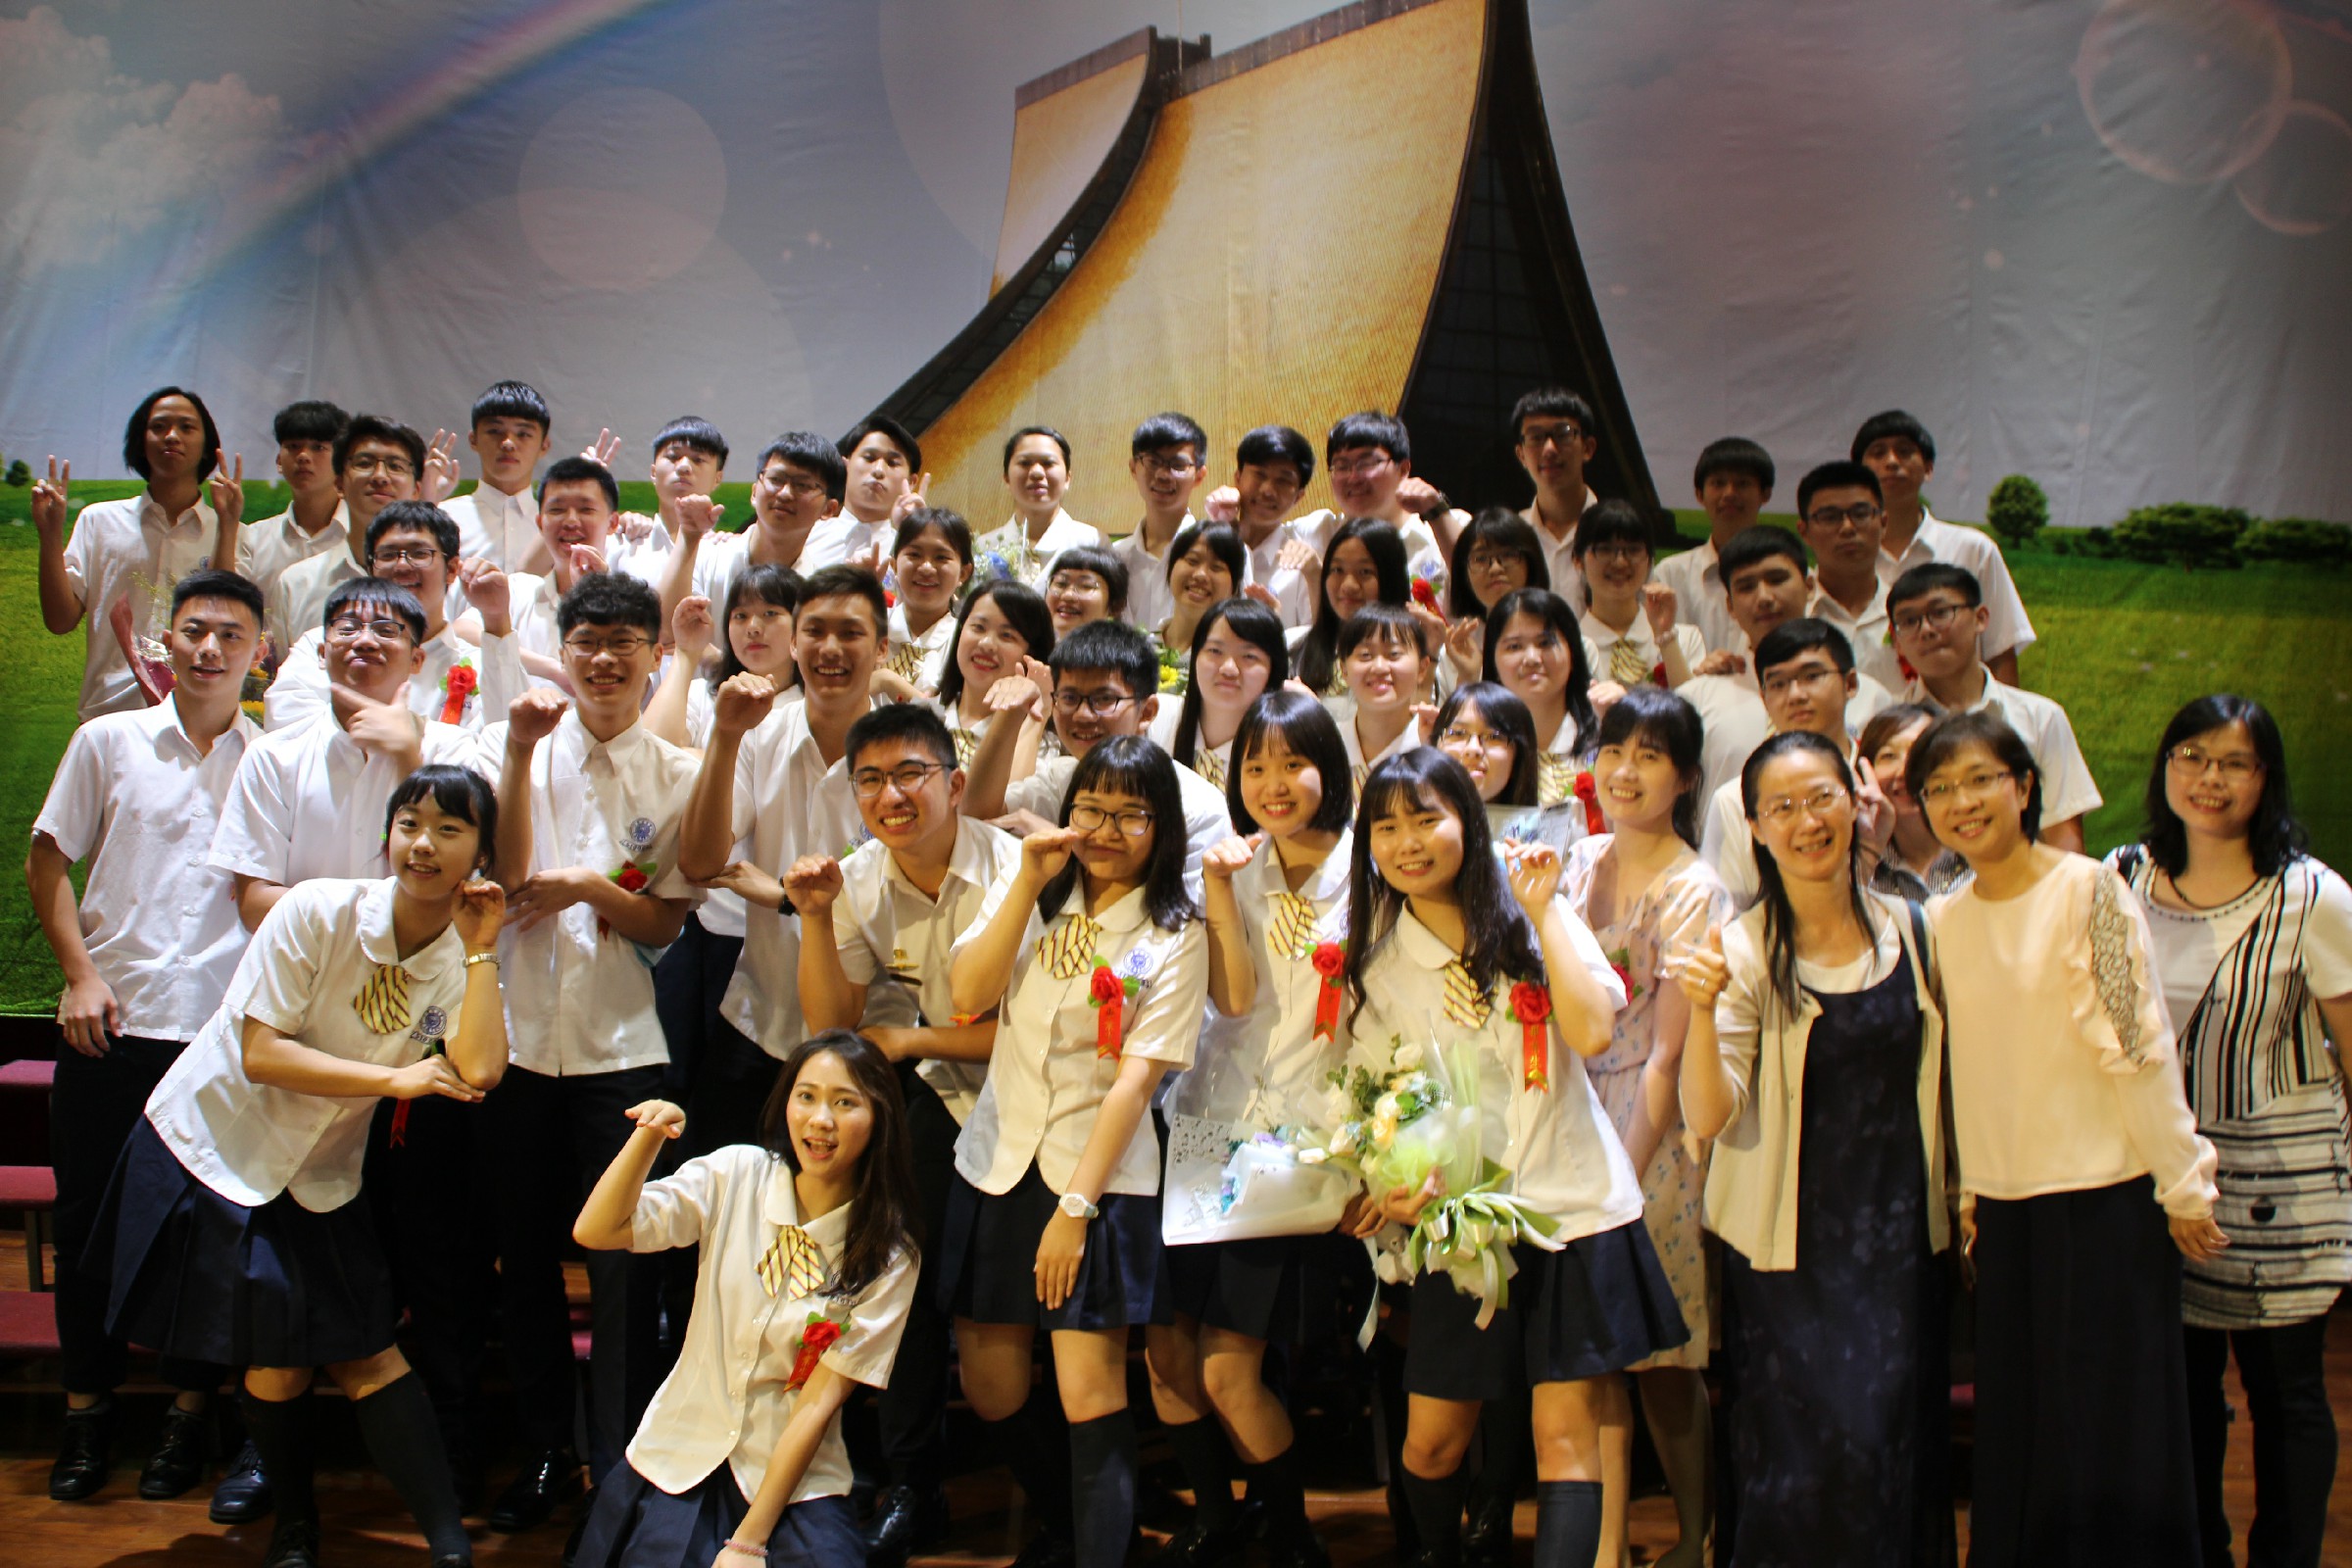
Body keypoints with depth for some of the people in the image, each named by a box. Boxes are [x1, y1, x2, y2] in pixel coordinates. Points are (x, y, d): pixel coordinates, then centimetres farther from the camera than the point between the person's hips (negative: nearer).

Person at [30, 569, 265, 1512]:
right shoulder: (109, 742, 6)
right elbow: (47, 862, 9)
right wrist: (80, 973, -1)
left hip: (223, 1035, -1)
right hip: (110, 1022, 1)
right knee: (88, 1220, 8)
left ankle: (188, 1415, 20)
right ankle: (87, 1413, 23)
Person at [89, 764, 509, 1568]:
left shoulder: (464, 957, -9)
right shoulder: (318, 912, -19)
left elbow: (478, 1074, -27)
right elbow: (261, 1053, -21)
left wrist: (481, 950, -24)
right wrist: (398, 1078, -21)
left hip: (321, 1178, 2)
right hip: (212, 1142, -2)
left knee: (363, 1350, -3)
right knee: (275, 1357, 2)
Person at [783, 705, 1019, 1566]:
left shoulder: (1013, 869, -16)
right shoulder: (858, 880, -1)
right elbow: (832, 1026, -2)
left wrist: (911, 1040, -11)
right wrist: (815, 918, -13)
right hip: (926, 1101, 3)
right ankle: (913, 1482, -3)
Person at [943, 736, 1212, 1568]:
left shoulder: (1175, 935, -3)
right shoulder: (1028, 893, 8)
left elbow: (1137, 1076, -10)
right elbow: (967, 996, -7)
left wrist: (1076, 1205, -16)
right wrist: (1028, 882, -13)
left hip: (1102, 1178, -4)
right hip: (997, 1164, 4)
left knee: (1090, 1392, -10)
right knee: (989, 1389, 10)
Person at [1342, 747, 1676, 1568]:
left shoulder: (1529, 918, 0)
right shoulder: (1374, 959, 5)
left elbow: (1592, 1031, -15)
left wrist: (1542, 912, -11)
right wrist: (1397, 1185, -10)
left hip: (1569, 1201, -2)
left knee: (1566, 1429, -5)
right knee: (1432, 1441, 7)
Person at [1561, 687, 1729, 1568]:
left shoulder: (1692, 893, -12)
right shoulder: (1581, 861, 6)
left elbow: (1665, 1058, -14)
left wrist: (1622, 1183, -15)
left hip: (1654, 1132, -5)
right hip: (1575, 1117, 6)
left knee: (1659, 1358, 2)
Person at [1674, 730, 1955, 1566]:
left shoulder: (1912, 931, 4)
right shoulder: (1741, 950, -7)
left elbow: (1936, 1080, 16)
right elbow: (1710, 1117, -14)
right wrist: (1702, 1008, -28)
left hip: (1900, 1236, 3)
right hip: (1789, 1245, -3)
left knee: (1897, 1445, 4)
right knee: (1809, 1458, -7)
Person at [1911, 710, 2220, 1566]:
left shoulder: (2088, 891, -10)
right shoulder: (1942, 920, 7)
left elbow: (2141, 1044, -11)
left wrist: (2183, 1185, -10)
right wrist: (1969, 1187, 12)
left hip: (2103, 1195, -5)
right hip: (2006, 1206, 5)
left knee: (2111, 1426, 2)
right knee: (2018, 1429, 11)